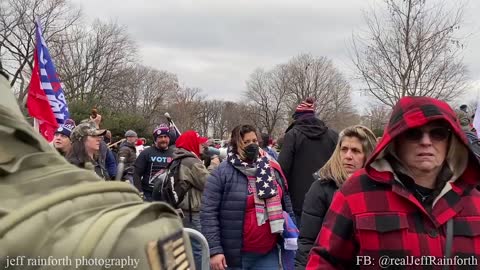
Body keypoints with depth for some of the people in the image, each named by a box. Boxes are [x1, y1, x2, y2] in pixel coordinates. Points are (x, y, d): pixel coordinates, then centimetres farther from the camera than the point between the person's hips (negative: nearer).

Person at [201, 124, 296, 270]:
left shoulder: (272, 169, 6)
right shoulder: (222, 173, -10)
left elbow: (286, 205, 15)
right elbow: (208, 213, -12)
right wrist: (214, 250, -16)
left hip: (268, 254, 4)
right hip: (235, 255, -4)